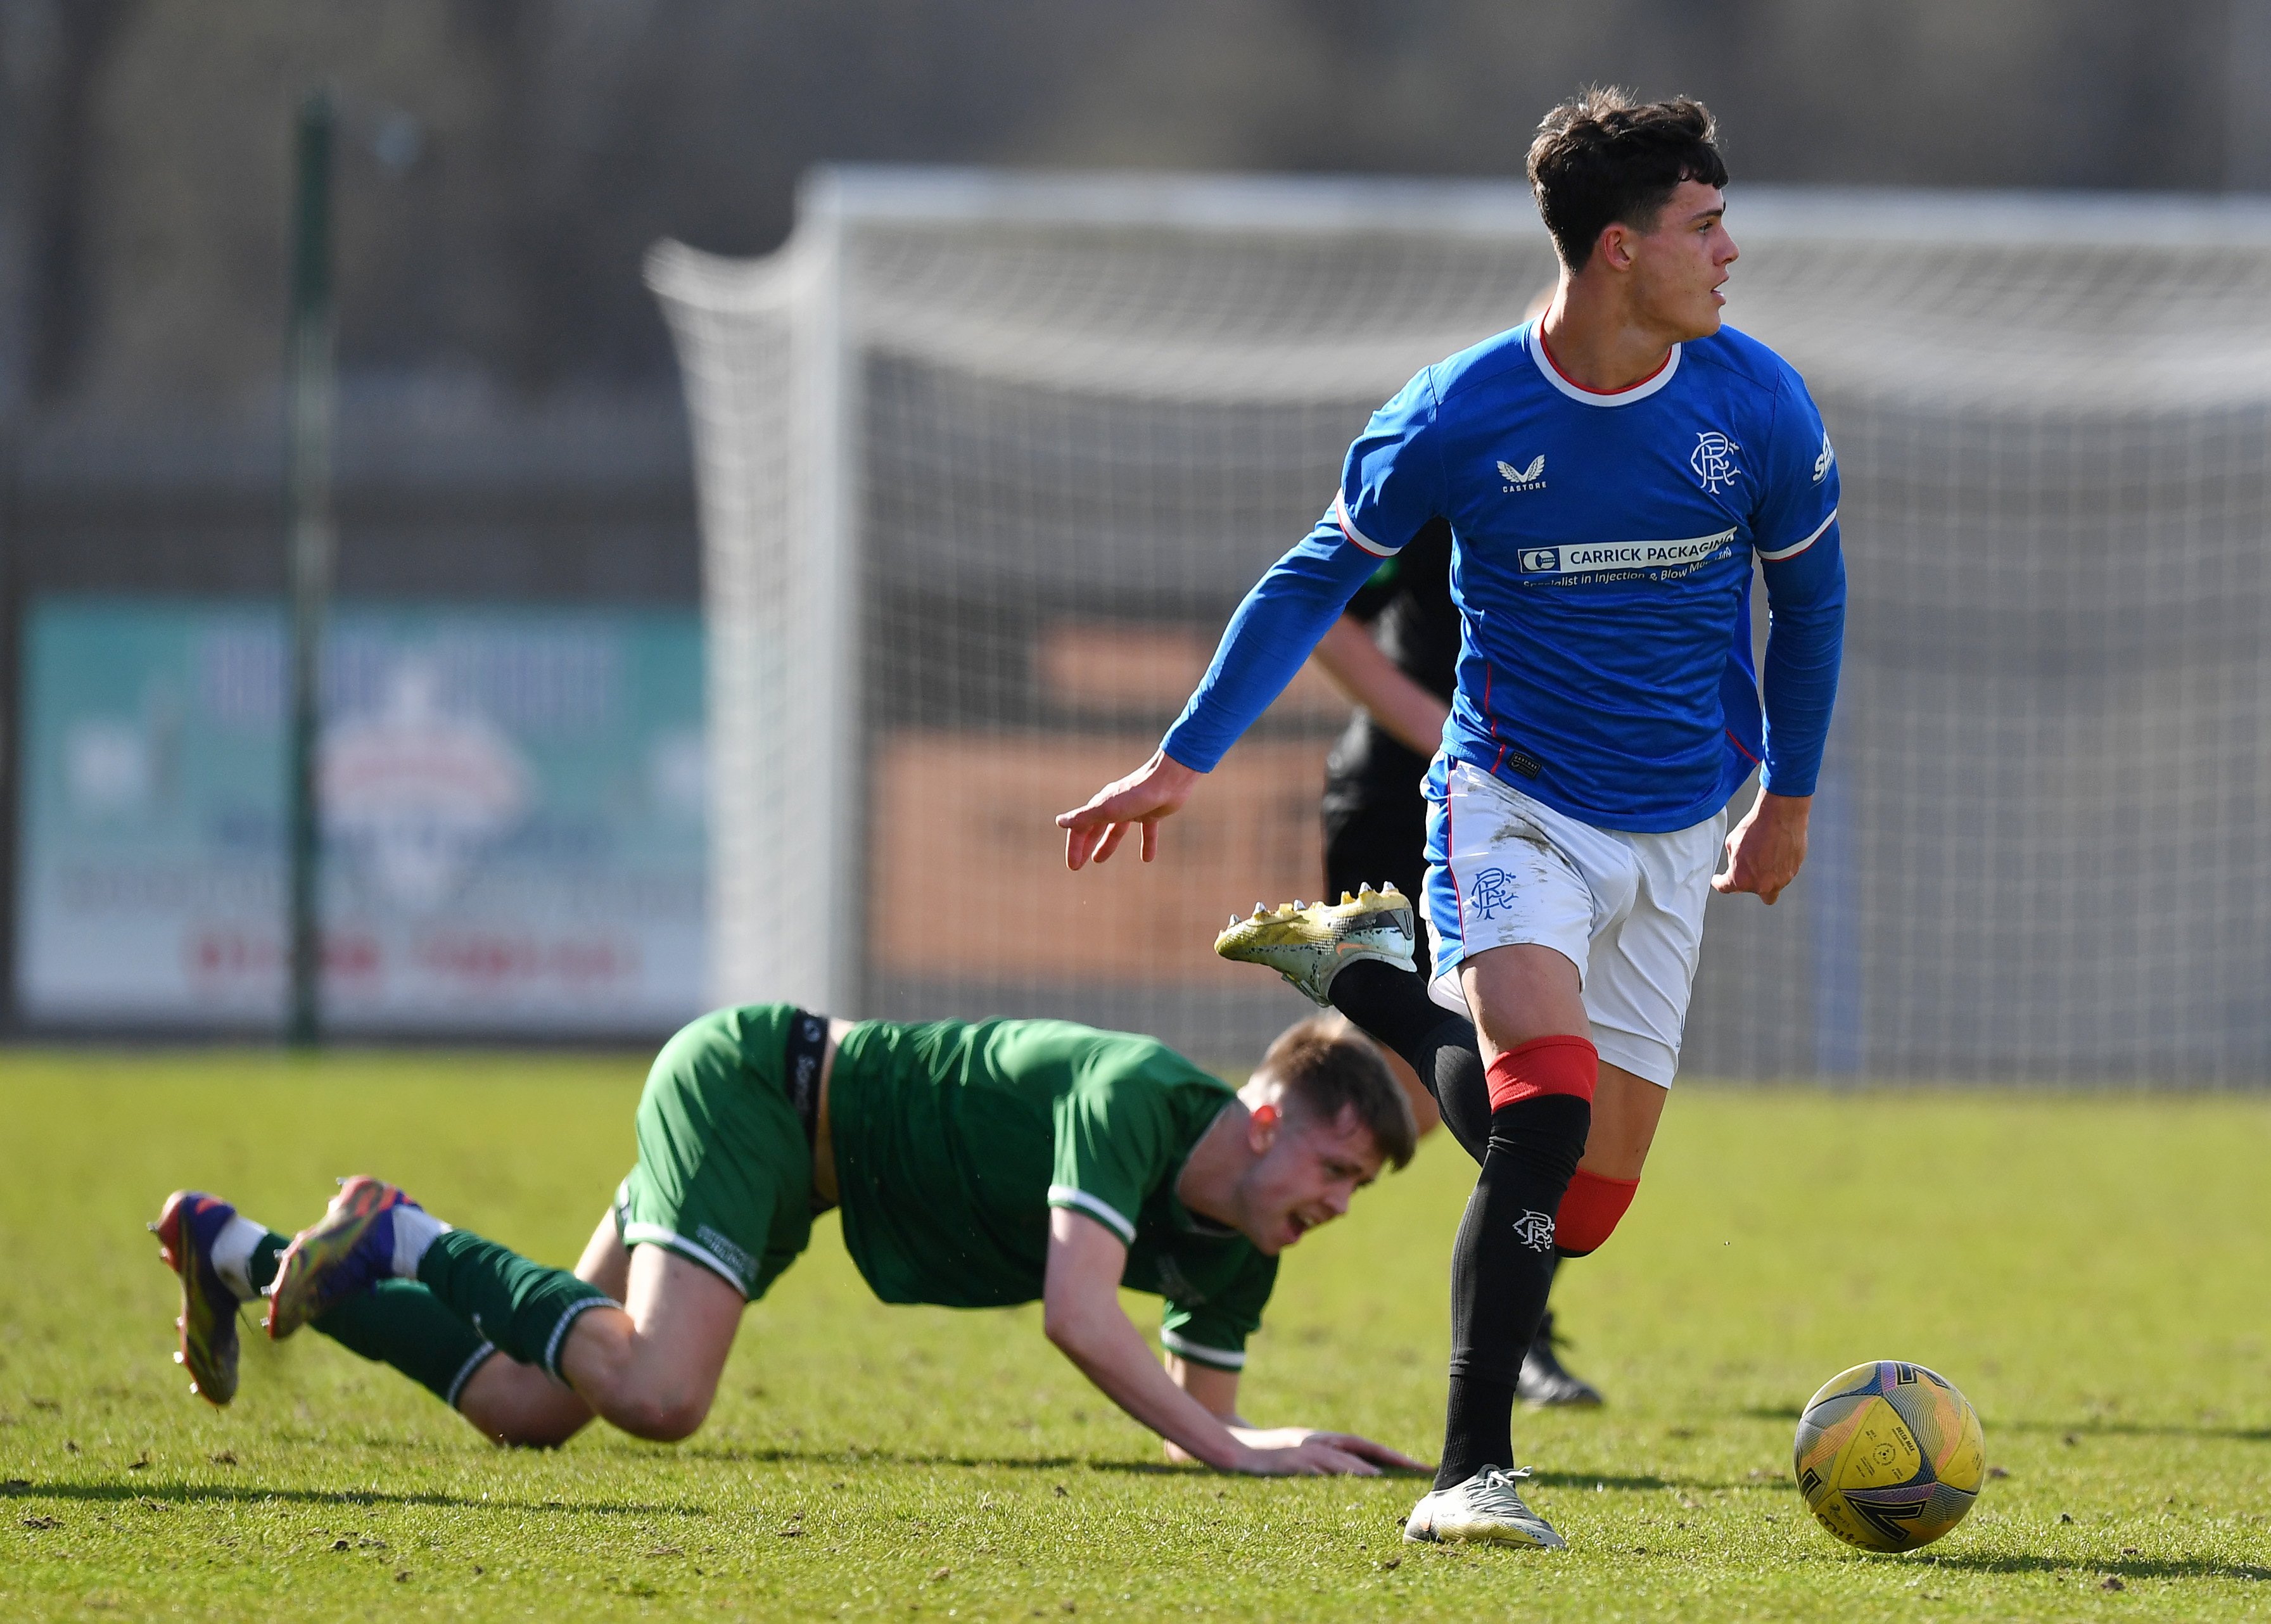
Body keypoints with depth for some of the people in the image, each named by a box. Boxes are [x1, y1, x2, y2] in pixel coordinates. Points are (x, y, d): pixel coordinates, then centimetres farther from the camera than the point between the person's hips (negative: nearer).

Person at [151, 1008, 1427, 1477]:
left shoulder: (1233, 1252, -3)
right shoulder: (1136, 1097, -29)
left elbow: (1197, 1412, 7)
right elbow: (1077, 1310, -40)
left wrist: (1254, 1441, -13)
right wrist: (1232, 1450, -42)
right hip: (750, 1088, -8)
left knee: (529, 1411, 5)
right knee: (658, 1393, -30)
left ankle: (234, 1250, 19)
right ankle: (409, 1247, -7)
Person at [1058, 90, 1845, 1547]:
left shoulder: (1759, 410, -7)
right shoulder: (1459, 417, -13)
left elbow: (1811, 591, 12)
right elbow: (1320, 578, 2)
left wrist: (1790, 796, 19)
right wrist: (1183, 761, 0)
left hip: (1676, 831, 4)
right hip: (1512, 806, -4)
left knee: (1586, 1200, 3)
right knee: (1548, 1112, -26)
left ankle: (1368, 980, 27)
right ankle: (1474, 1476, -19)